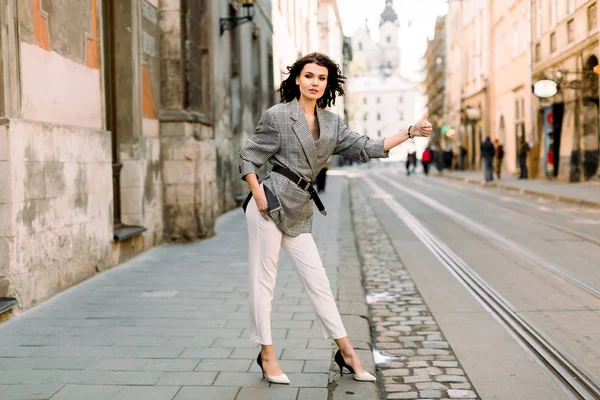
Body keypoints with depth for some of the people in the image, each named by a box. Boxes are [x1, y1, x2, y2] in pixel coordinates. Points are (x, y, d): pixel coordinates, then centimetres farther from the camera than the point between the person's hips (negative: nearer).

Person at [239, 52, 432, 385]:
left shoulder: (331, 123, 11)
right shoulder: (277, 115, -5)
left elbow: (366, 149, 8)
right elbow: (248, 157, -2)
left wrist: (410, 132, 1)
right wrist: (259, 196, -11)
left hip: (299, 212, 6)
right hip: (270, 204, -6)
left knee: (318, 282, 8)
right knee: (263, 280, 1)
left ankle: (347, 353, 15)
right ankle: (267, 355, 13)